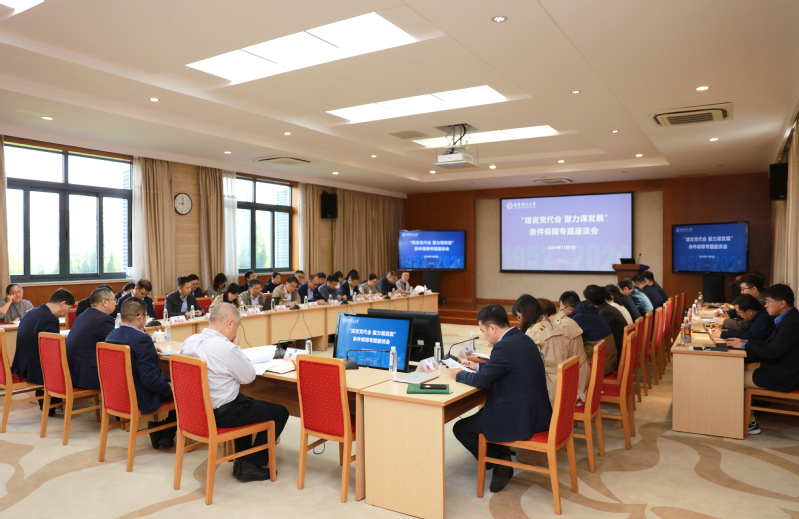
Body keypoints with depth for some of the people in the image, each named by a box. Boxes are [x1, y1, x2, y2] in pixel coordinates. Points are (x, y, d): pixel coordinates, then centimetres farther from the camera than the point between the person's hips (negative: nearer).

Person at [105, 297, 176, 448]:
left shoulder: (111, 336, -1)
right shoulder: (142, 339, -28)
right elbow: (149, 378, -29)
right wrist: (169, 389, -14)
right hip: (141, 399, -9)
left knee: (167, 381, 27)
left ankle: (155, 430, 29)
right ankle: (167, 435, 22)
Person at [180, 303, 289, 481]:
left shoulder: (188, 342, 0)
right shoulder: (226, 347, -26)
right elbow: (249, 376, -12)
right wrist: (236, 347, -4)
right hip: (221, 414, -9)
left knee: (246, 403, 35)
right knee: (280, 412, 4)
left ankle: (241, 460, 36)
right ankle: (250, 466, 9)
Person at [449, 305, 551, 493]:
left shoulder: (505, 347, -23)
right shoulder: (522, 338, 6)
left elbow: (482, 380, -17)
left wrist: (459, 374, 0)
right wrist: (478, 365, 23)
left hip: (519, 421, -9)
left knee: (460, 428, 8)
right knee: (484, 413, 30)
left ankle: (498, 463, 14)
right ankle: (503, 456, 22)